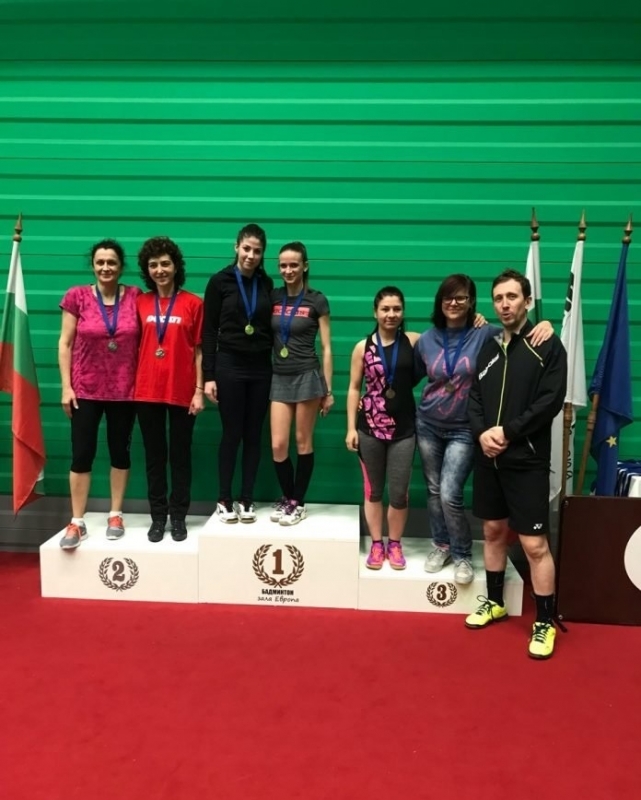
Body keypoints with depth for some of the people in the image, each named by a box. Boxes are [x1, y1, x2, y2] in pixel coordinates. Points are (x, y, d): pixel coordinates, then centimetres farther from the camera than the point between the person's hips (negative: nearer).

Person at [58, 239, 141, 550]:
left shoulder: (135, 296, -2)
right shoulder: (77, 296, -3)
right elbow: (65, 343, 0)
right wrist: (66, 386, -4)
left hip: (124, 390, 1)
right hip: (85, 390, 0)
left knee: (120, 452, 11)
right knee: (81, 455, 2)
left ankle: (115, 515, 25)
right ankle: (77, 522, 14)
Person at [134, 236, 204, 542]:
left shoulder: (193, 303, -1)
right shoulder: (140, 303, 5)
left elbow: (199, 350, 0)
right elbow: (135, 346, 8)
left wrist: (199, 391, -4)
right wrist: (131, 384, 2)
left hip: (182, 392, -2)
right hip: (147, 391, 2)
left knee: (180, 455, 7)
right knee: (154, 456, 10)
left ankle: (178, 517, 19)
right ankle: (158, 517, 20)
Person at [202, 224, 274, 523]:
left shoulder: (267, 283, 7)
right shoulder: (220, 281, -2)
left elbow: (271, 328, 10)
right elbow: (209, 331, -4)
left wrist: (278, 369, 4)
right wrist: (208, 375, -9)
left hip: (261, 368, 3)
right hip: (229, 365, -3)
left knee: (254, 435, 6)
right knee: (232, 434, 1)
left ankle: (247, 500, 16)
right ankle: (224, 500, 14)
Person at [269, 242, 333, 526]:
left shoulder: (317, 301, -3)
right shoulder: (273, 297, 7)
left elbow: (326, 348, -2)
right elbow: (267, 337, 11)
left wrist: (328, 390, -4)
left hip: (307, 376, -3)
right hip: (279, 378, 3)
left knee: (303, 443, 4)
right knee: (278, 445, 1)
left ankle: (297, 503, 16)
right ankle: (286, 498, 21)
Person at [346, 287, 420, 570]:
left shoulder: (413, 341, -1)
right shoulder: (363, 347, 0)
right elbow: (354, 388, 3)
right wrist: (351, 427, -1)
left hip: (404, 429, 0)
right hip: (369, 428, 0)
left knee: (399, 493, 5)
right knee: (373, 490, 10)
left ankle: (394, 544, 25)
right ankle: (376, 544, 26)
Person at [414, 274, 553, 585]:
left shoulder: (485, 334, -10)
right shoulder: (426, 339, 0)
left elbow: (520, 331, -12)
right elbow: (412, 376, 13)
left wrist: (544, 324, -32)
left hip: (463, 430, -3)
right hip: (428, 425, 4)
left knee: (450, 495, -9)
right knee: (434, 491, 12)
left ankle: (462, 555, 12)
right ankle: (441, 545, 32)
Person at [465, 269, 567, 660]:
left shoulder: (548, 346, -4)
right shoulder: (489, 348, 12)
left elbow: (551, 401, -13)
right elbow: (474, 398, 8)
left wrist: (508, 432, -17)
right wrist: (482, 433, -11)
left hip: (527, 461, -5)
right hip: (488, 458, 6)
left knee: (535, 544, -3)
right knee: (494, 531, 16)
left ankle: (545, 623, 12)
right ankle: (494, 603, 33)